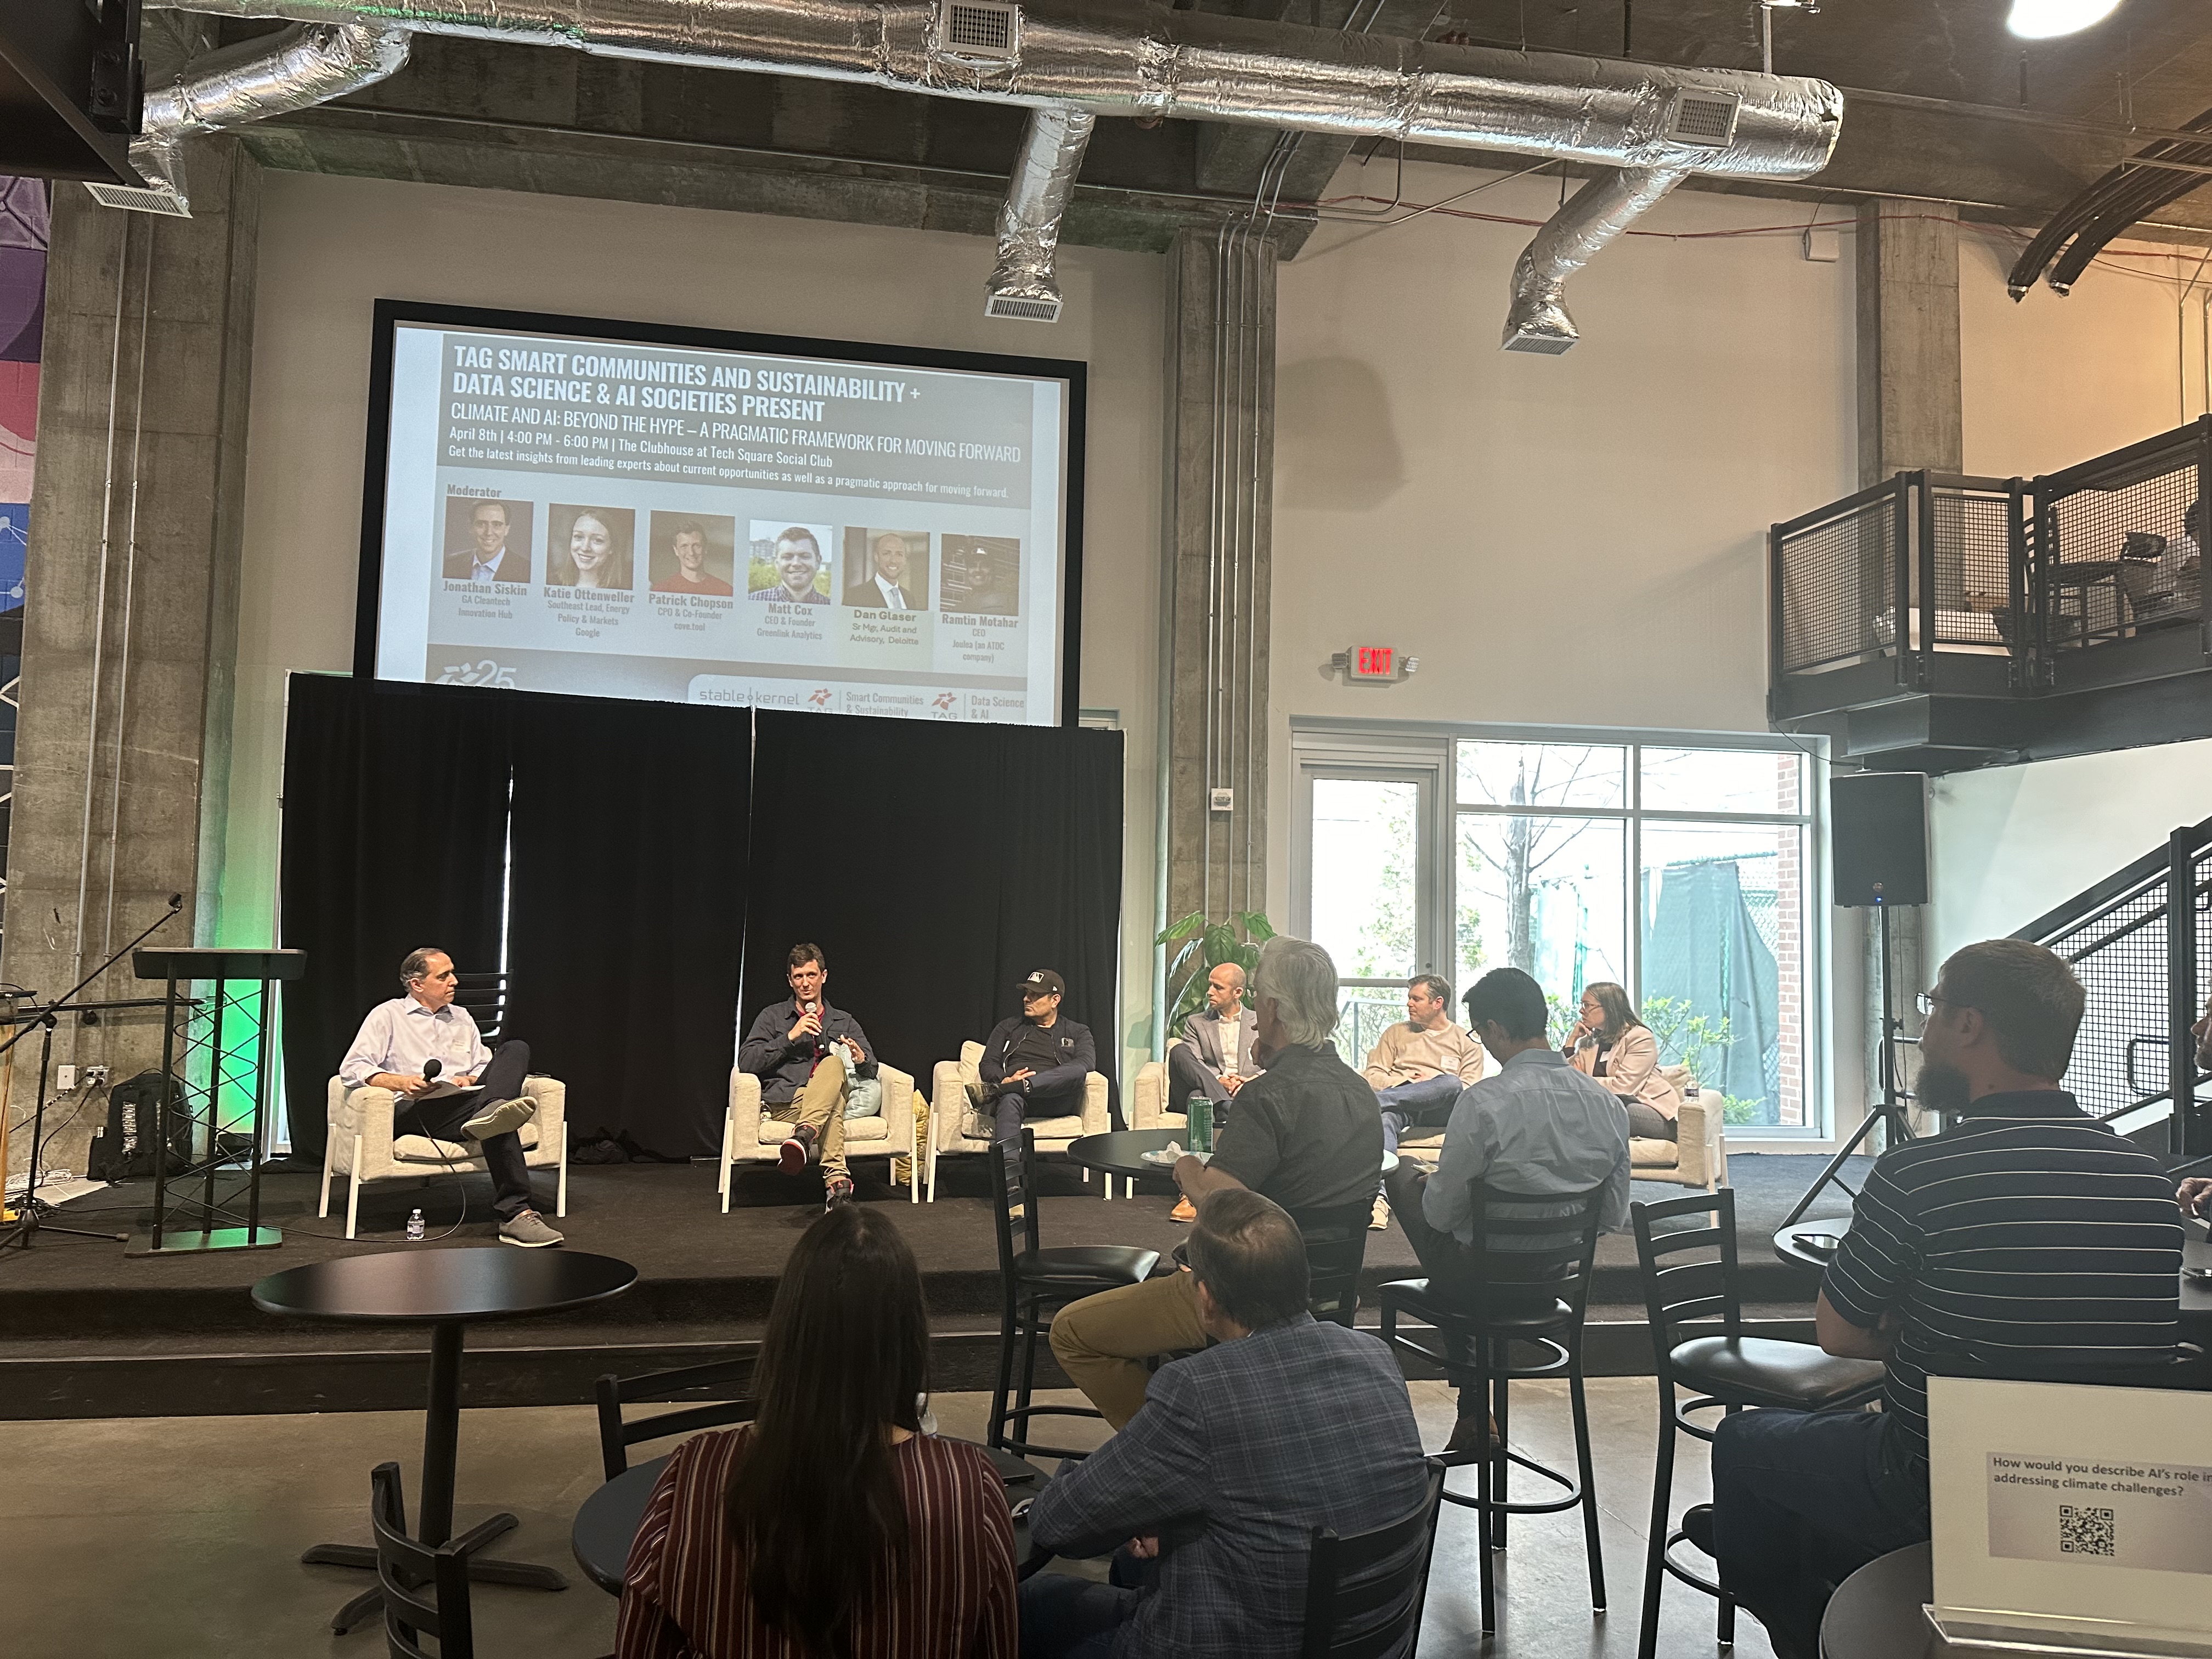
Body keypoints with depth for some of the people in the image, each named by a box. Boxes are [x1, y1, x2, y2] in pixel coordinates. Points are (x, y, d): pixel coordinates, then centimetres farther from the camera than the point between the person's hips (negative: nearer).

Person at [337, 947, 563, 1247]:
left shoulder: (462, 1017, 29)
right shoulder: (388, 1015, 11)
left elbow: (485, 1067, 26)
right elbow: (351, 1068, -3)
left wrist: (469, 1080, 0)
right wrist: (402, 1082, -21)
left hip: (465, 1104, 5)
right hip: (417, 1112, -5)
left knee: (516, 1050, -25)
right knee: (498, 1123, -38)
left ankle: (487, 1115, -53)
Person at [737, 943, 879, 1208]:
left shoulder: (844, 1022, 26)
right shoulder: (773, 1016, 18)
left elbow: (872, 1069, 16)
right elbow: (746, 1062, 2)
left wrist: (861, 1059, -10)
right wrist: (791, 1036, -7)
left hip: (831, 1096, 2)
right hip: (785, 1101, -2)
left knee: (833, 1063, -36)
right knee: (833, 1105, -39)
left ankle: (803, 1135, -60)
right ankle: (837, 1178, -58)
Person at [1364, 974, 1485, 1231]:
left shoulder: (1467, 1042, 21)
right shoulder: (1396, 1032, 27)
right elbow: (1373, 1075, 16)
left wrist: (1432, 1085, -9)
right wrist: (1408, 1082, -3)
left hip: (1439, 1111, -1)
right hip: (1399, 1102, 1)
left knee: (1451, 1084, -37)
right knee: (1384, 1117, -38)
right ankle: (1378, 1196, -57)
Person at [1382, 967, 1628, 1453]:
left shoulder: (1482, 1103, -25)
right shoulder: (1608, 1103, -7)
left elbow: (1441, 1214, -17)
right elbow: (1615, 1216, 3)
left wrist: (1429, 1185, 6)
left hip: (1480, 1279, -5)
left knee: (1404, 1177, 17)